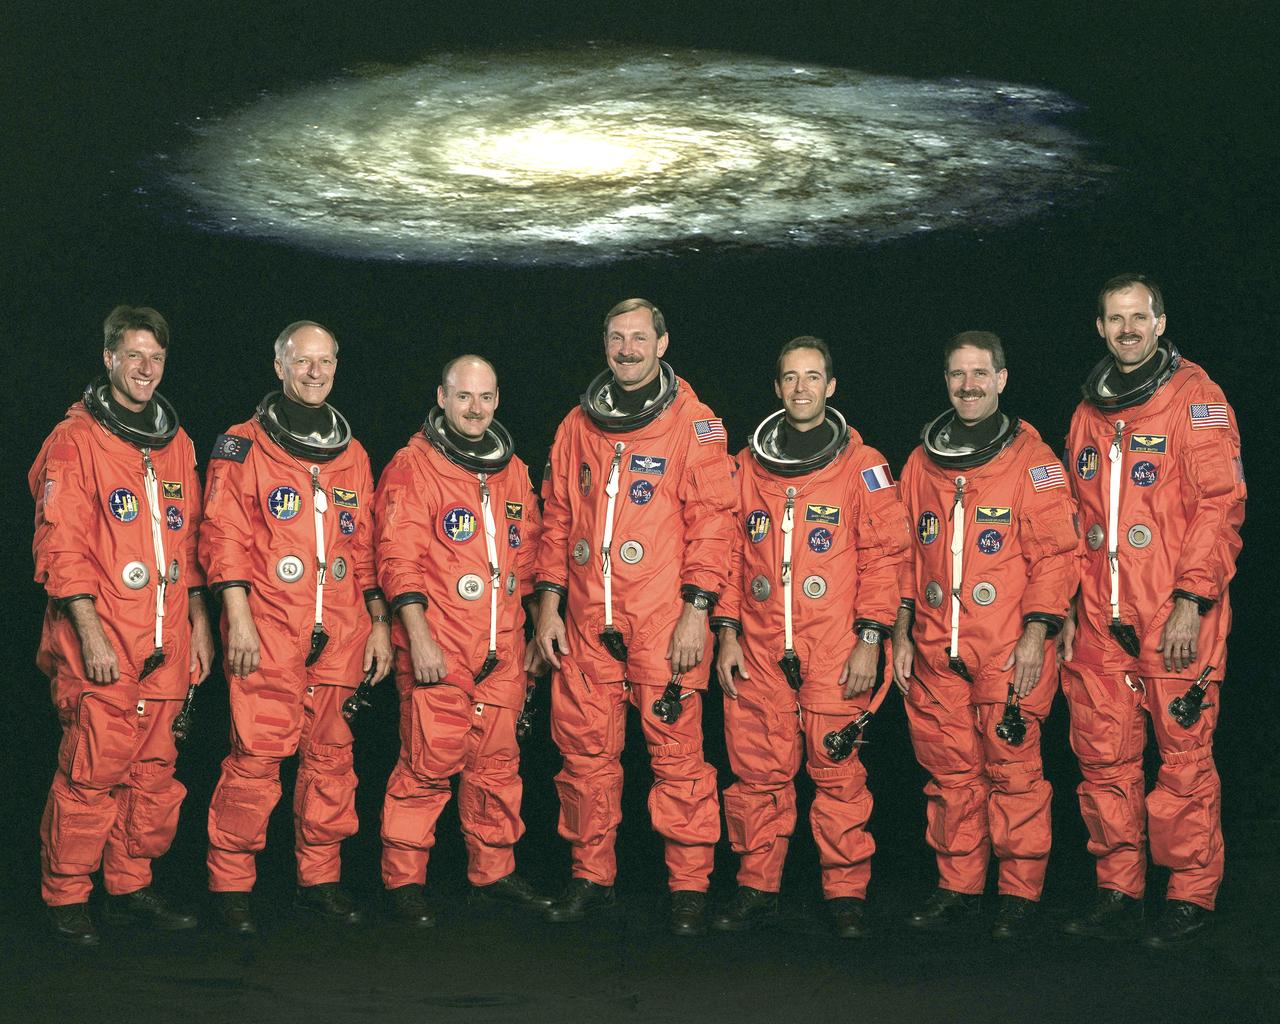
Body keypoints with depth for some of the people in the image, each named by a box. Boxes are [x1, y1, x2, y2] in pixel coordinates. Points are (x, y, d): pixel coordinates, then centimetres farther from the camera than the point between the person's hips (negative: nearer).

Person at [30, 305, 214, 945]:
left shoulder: (176, 444, 16)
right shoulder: (76, 441, -3)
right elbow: (62, 548, -9)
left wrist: (198, 622, 15)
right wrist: (90, 633, -15)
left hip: (165, 649, 6)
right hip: (99, 649, -6)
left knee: (153, 771, 8)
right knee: (92, 773, -6)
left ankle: (130, 887, 20)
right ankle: (65, 898, 7)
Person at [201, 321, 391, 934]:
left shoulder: (352, 456, 17)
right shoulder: (243, 446, 2)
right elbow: (225, 536, -4)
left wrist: (379, 621, 13)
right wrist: (238, 616, -12)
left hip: (339, 634, 5)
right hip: (267, 634, -4)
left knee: (330, 756, 7)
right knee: (256, 757, -8)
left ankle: (319, 879, 18)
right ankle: (230, 884, 3)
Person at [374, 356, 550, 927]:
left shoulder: (513, 473, 15)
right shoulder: (413, 467, -4)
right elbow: (400, 560, -9)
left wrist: (535, 635, 20)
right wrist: (418, 638, -16)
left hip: (502, 650, 6)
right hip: (437, 650, -6)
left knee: (497, 763, 10)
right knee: (428, 764, -7)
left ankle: (493, 872, 22)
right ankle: (403, 881, 4)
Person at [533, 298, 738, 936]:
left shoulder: (693, 424, 1)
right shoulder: (578, 426, 14)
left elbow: (711, 519, -4)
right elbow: (557, 518, 17)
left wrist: (696, 609, -10)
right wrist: (549, 602, 9)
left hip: (664, 620, -4)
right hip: (586, 622, 4)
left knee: (676, 751, -4)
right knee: (585, 751, 7)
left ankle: (689, 886, 6)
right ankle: (591, 877, 19)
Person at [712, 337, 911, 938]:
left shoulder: (861, 465, 4)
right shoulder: (748, 466, 13)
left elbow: (883, 553, 1)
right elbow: (731, 552, 14)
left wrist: (870, 638, -6)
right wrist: (726, 633, 6)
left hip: (834, 651, -3)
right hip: (758, 649, 3)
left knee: (838, 771, -3)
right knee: (758, 771, 3)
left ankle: (846, 893, 7)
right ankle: (757, 888, 13)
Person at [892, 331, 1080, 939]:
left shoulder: (1032, 460, 0)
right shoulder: (921, 464, 13)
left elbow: (1055, 552, -4)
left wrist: (1036, 634, -11)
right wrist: (901, 634, 12)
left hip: (1009, 650, -4)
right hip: (936, 649, 4)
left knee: (1012, 769, -3)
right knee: (950, 770, 8)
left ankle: (1020, 893, 8)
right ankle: (957, 888, 18)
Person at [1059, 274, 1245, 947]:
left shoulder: (1194, 397, -1)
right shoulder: (1088, 413, 17)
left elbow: (1220, 505, -8)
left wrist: (1191, 601, -15)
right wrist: (1068, 608, 15)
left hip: (1175, 619, -5)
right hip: (1100, 622, 5)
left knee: (1184, 755, -2)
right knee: (1104, 758, 6)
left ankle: (1192, 895, 9)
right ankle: (1117, 892, 15)